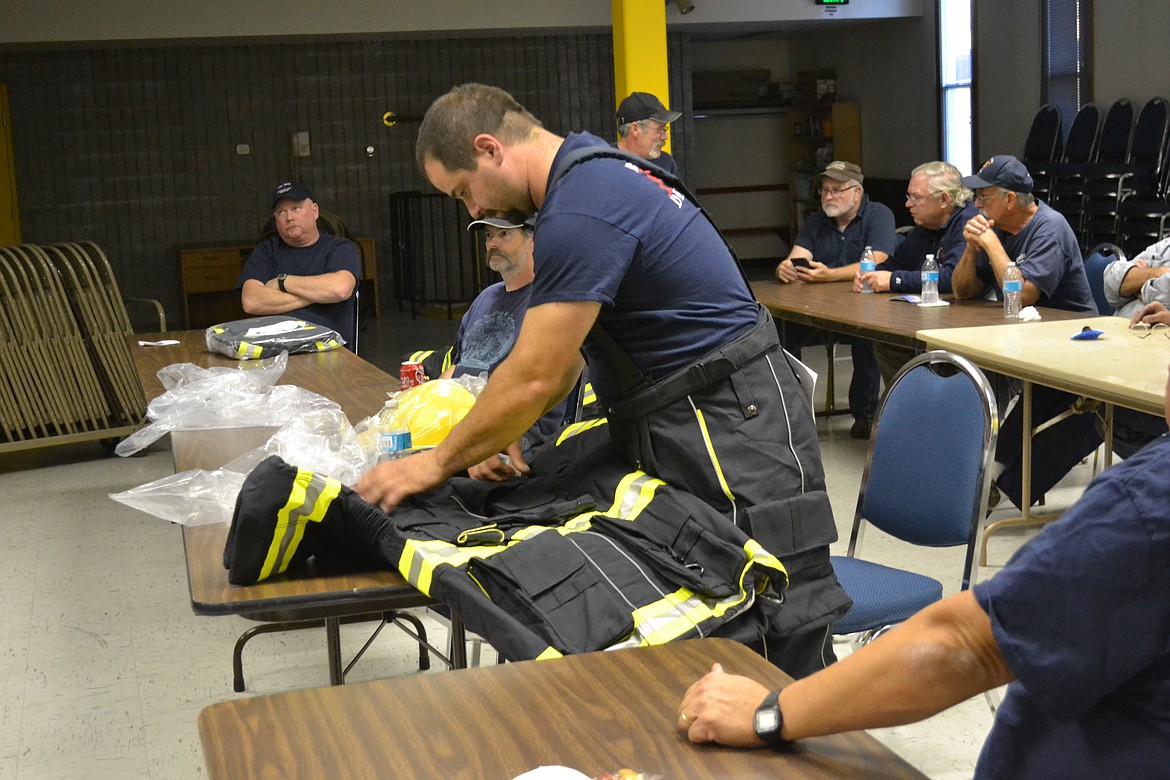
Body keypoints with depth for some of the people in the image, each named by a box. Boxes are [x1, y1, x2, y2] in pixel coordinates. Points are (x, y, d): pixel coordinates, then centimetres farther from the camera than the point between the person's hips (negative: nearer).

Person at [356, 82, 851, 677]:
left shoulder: (580, 213, -20)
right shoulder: (594, 171, 13)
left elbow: (535, 377, -17)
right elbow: (564, 352, 17)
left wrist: (436, 464, -5)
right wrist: (498, 438, 9)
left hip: (731, 431, -10)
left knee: (782, 640, -5)